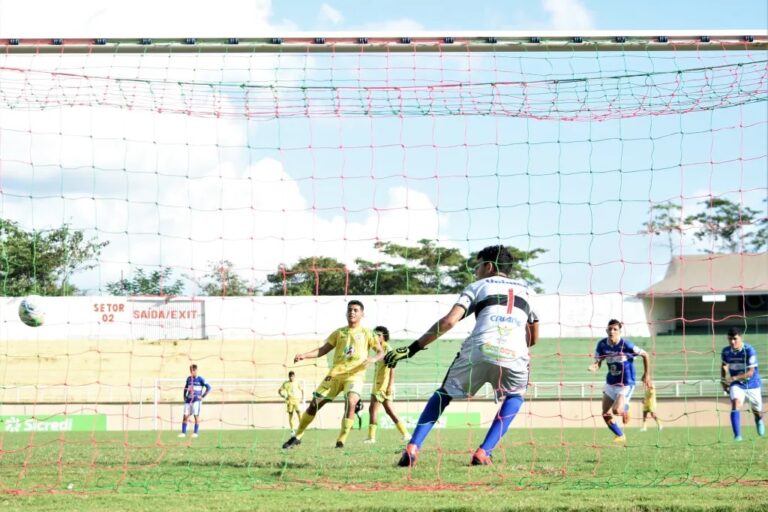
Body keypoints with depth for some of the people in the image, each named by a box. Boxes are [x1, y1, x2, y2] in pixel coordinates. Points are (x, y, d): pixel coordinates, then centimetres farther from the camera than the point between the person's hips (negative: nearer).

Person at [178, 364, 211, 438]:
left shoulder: (200, 379, -3)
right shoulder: (189, 379, 12)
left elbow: (208, 387, -5)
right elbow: (185, 388, 26)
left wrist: (202, 396, -7)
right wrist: (185, 397, 15)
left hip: (197, 400, -5)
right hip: (188, 400, 5)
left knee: (196, 415, -7)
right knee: (185, 416, 0)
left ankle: (196, 432, 0)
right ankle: (183, 432, 4)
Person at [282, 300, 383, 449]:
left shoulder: (366, 333, 6)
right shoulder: (339, 333, 13)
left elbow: (381, 352, 2)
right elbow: (323, 350, 12)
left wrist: (374, 359, -21)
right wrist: (305, 355, -4)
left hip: (355, 375, -3)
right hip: (335, 374, 3)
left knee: (351, 402, -29)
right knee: (315, 403, 0)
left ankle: (341, 442, -23)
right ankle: (297, 437, 15)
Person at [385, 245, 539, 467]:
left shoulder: (478, 286, 20)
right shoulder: (523, 290, 30)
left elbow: (448, 321, 5)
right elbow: (533, 338, 33)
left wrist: (412, 349, 5)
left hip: (479, 351, -1)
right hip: (514, 357, 1)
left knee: (444, 394, 24)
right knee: (515, 397, 33)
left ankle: (412, 448, 8)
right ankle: (483, 453, 14)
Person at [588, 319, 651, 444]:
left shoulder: (626, 345, -20)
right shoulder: (602, 345, -7)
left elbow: (645, 355, -8)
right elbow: (598, 361, 0)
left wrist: (647, 374, -3)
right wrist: (594, 366, -24)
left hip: (626, 384, -5)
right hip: (610, 383, 5)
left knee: (616, 410, -23)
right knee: (606, 415, 4)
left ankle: (625, 409, 15)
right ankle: (620, 436, 27)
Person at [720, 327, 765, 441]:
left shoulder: (749, 350, -23)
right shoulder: (726, 351, -9)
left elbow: (750, 372, -26)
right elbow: (724, 366, 13)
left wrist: (734, 378, -37)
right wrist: (724, 381, 4)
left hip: (752, 384, -1)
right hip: (737, 385, 2)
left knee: (757, 412, 14)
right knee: (735, 405, -26)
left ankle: (759, 421, 53)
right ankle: (737, 436, -29)